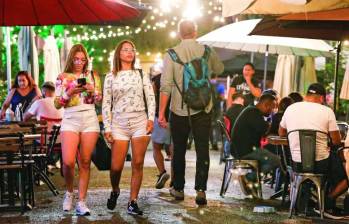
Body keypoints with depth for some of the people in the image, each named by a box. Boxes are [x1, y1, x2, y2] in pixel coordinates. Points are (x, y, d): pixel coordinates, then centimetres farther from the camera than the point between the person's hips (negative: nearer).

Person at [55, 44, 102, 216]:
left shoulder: (92, 76, 12)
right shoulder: (63, 77, 8)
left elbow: (99, 101, 13)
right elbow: (57, 104, 4)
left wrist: (92, 91, -7)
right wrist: (69, 92, -11)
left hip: (90, 120, 2)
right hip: (70, 120, -1)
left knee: (85, 163, 1)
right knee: (68, 162, -15)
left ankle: (81, 202, 6)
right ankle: (69, 192, 12)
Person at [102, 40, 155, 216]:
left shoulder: (141, 74, 10)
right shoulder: (110, 77, 8)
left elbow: (151, 98, 7)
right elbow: (106, 104, 6)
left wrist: (151, 119, -6)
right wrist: (107, 128, 0)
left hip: (140, 122, 0)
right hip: (119, 123, 0)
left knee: (137, 164, -2)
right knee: (116, 167, -3)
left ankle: (133, 202, 7)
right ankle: (115, 191, 27)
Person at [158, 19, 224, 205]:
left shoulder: (171, 55, -6)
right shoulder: (207, 52, -1)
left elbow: (166, 87, -10)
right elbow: (219, 70, 19)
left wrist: (161, 113, -7)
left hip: (179, 110, 0)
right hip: (203, 109, 1)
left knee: (179, 151, 13)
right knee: (202, 151, 4)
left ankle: (178, 189, 23)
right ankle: (201, 190, -3)